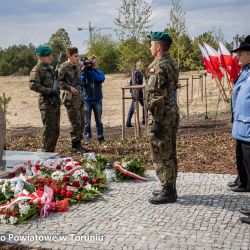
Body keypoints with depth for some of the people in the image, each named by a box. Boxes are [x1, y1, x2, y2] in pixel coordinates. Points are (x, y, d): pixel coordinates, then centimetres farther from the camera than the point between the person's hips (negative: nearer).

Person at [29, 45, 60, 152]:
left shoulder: (50, 68, 18)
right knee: (49, 129, -6)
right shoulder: (37, 69, -9)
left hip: (55, 102, 9)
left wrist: (57, 89, 14)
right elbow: (33, 85, -21)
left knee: (56, 129, 13)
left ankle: (51, 151, 23)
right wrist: (49, 91, -23)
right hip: (46, 103, -8)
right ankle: (47, 152, 3)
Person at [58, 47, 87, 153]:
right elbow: (58, 81, -16)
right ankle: (75, 146, 5)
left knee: (81, 123, 12)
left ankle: (78, 144, 22)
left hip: (79, 98, 8)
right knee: (76, 123, -6)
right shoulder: (64, 67, -9)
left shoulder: (76, 66, 15)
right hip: (70, 99, -8)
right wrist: (69, 88, -22)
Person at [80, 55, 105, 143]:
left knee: (99, 120, 5)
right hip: (87, 100, -1)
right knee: (87, 121, 3)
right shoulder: (84, 72, 4)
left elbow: (101, 79, -17)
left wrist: (92, 71, -22)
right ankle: (87, 136, 11)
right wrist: (84, 71, -22)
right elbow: (81, 82, -12)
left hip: (98, 100, 1)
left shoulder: (100, 72, 6)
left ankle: (100, 137, 10)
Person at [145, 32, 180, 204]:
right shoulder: (172, 64, 14)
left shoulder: (158, 66, -16)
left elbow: (157, 97, -21)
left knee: (161, 156, -2)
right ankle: (170, 188, 25)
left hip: (162, 116, -10)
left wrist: (155, 122, -20)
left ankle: (168, 192, 5)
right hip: (173, 113, 10)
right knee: (170, 154, 15)